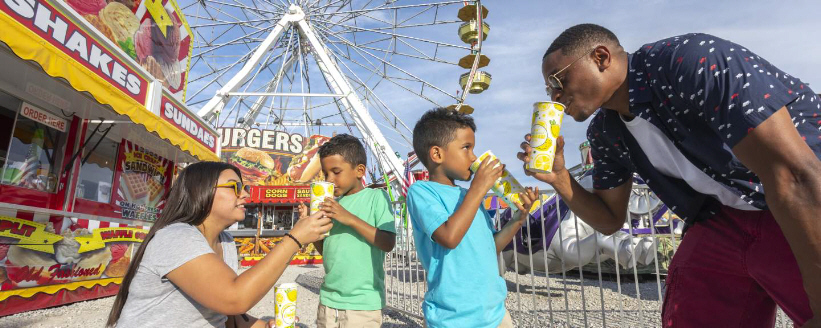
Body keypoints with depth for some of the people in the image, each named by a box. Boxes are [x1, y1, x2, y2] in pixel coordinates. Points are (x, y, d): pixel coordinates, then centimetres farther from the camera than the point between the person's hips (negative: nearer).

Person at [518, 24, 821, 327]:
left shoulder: (691, 61, -26)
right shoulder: (604, 133, -4)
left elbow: (793, 174, -29)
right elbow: (609, 220, 5)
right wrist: (558, 176, -13)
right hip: (727, 218, 5)